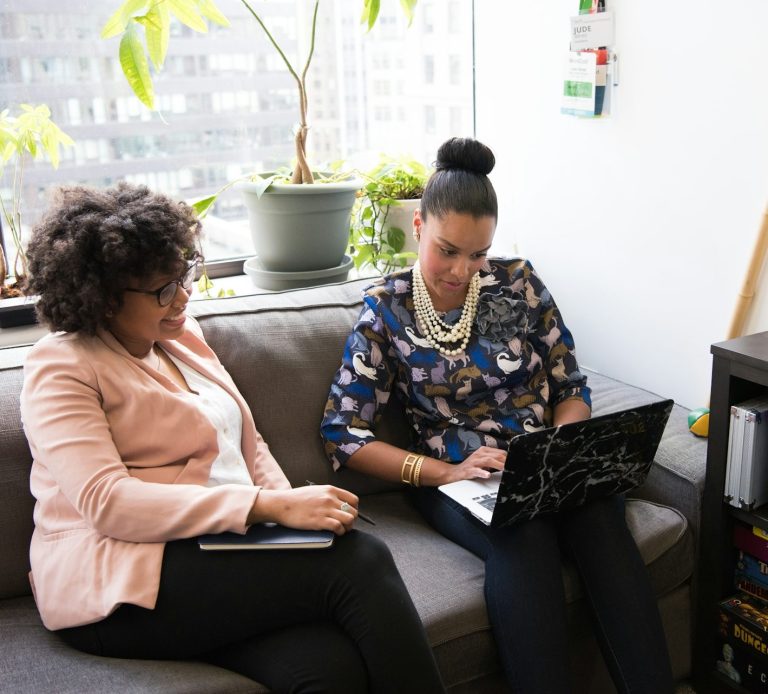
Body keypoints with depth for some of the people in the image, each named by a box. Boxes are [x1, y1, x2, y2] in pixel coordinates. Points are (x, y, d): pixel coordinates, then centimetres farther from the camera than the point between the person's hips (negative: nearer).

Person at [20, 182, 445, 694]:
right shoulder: (60, 369, -5)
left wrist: (293, 507, -1)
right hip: (122, 588, -6)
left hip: (220, 551, 6)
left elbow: (248, 443, 20)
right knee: (358, 562, -25)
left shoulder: (182, 335, 17)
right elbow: (107, 503, -18)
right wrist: (271, 506, -25)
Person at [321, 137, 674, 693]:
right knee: (524, 540, -35)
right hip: (455, 476, -2)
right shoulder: (386, 311, -1)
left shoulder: (518, 281, 4)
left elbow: (570, 387, 10)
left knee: (602, 524, -31)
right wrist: (444, 472, -15)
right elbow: (343, 433, -4)